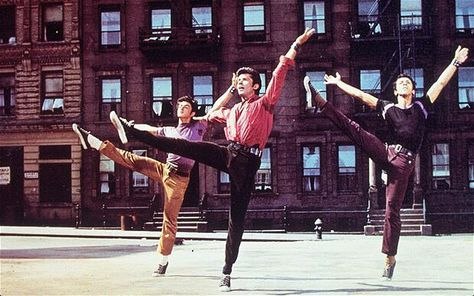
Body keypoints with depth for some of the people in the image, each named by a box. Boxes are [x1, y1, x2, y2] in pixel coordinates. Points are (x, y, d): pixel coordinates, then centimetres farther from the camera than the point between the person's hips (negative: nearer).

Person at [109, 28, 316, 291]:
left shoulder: (265, 104, 7)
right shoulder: (233, 111, 24)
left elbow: (280, 72, -1)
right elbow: (214, 115, 46)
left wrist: (296, 45, -8)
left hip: (248, 163, -4)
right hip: (228, 155, 5)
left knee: (237, 217, -2)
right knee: (184, 146, -14)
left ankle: (228, 272, 3)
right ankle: (132, 131, -19)